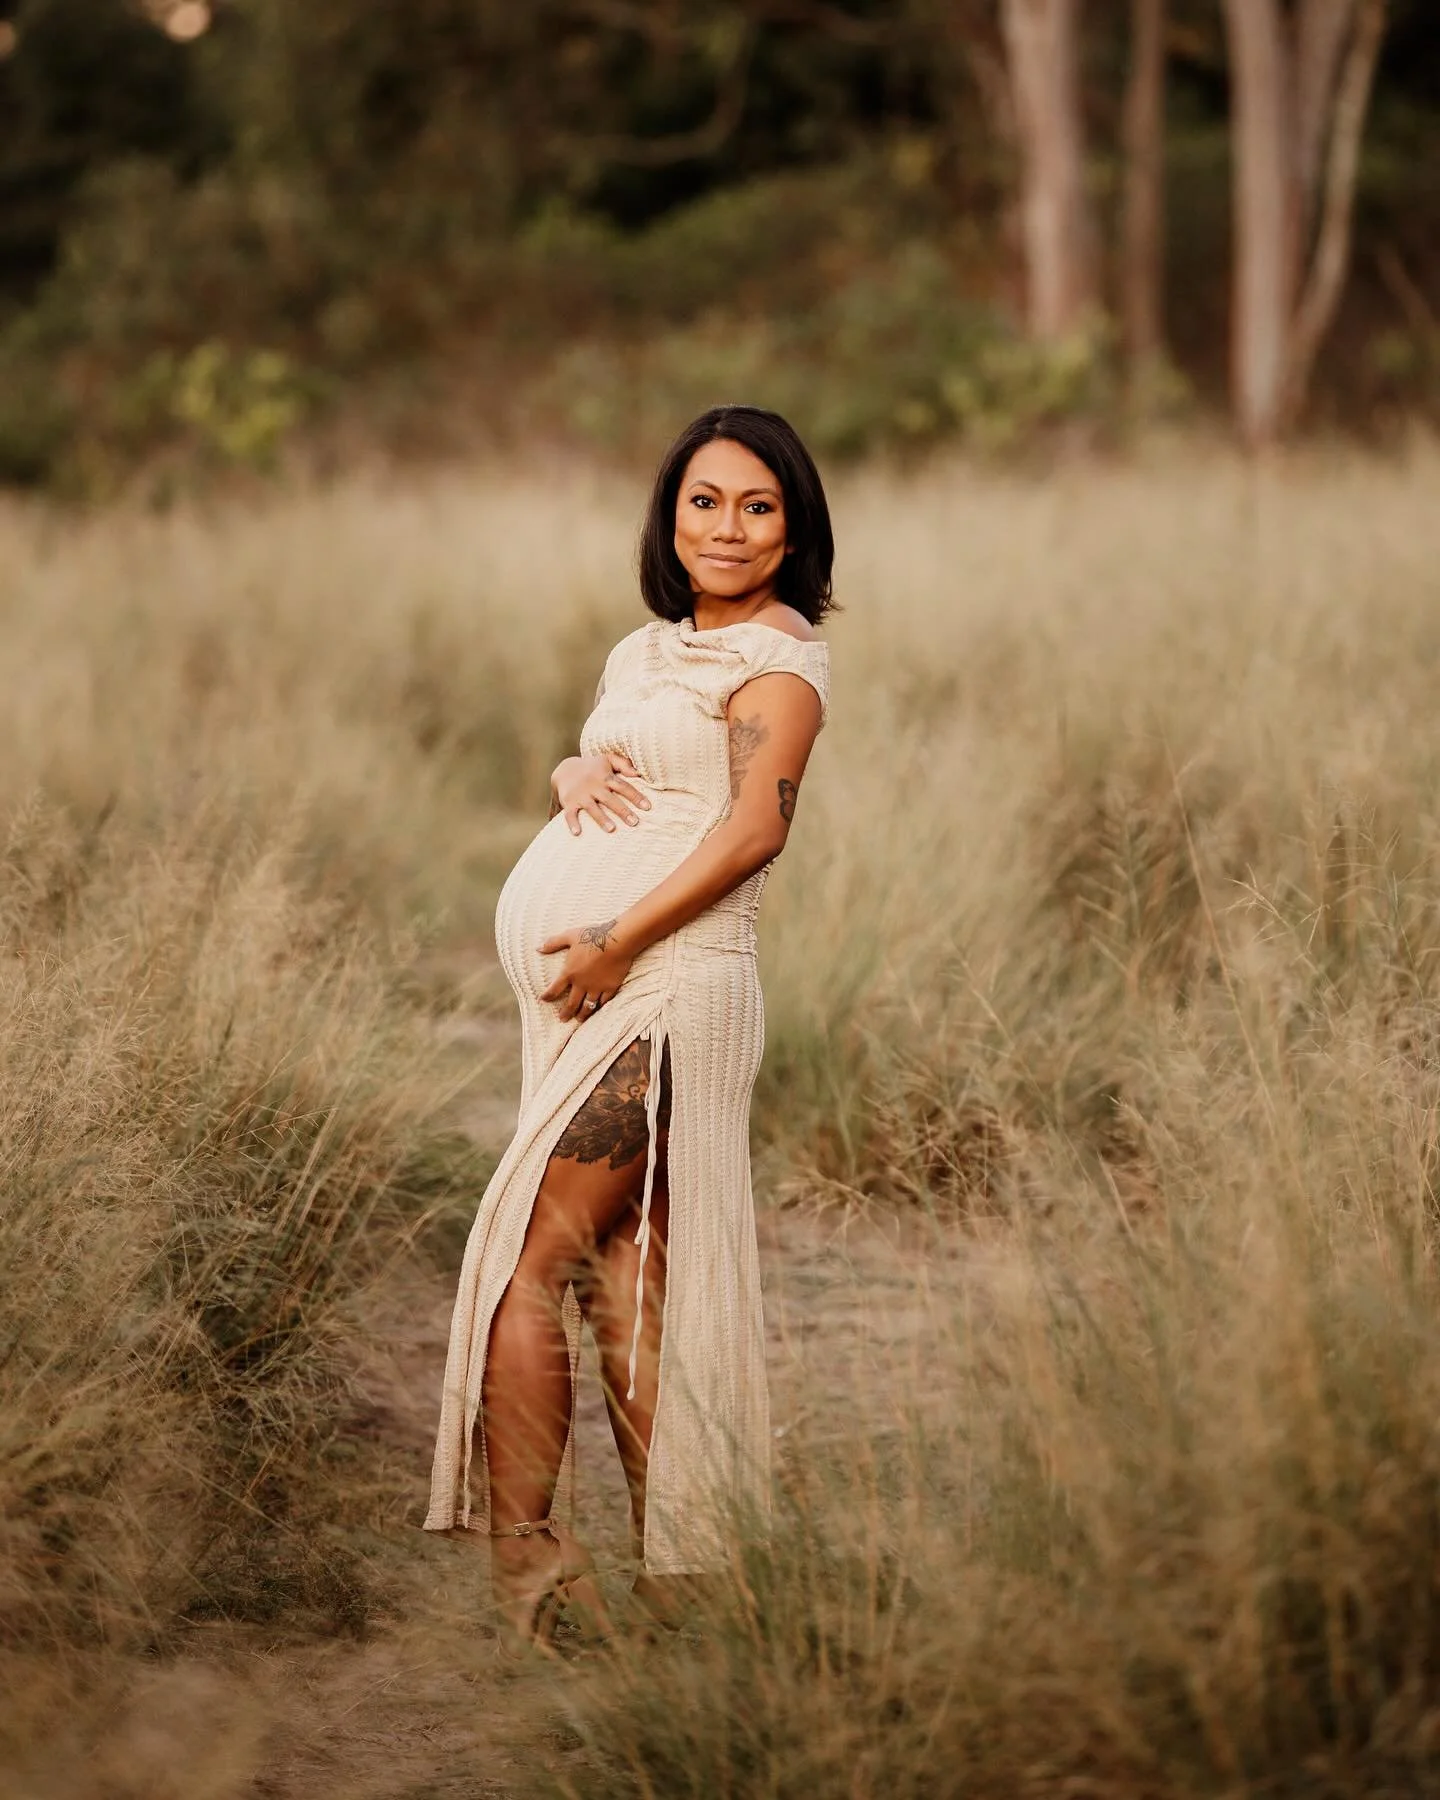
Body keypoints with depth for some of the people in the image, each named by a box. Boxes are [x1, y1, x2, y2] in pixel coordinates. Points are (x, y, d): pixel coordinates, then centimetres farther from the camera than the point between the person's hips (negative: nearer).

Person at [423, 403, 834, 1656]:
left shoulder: (778, 653, -3)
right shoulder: (648, 649, 23)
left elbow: (756, 826, -14)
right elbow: (594, 769, 27)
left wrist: (617, 941, -20)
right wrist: (575, 772, 2)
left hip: (662, 988, -8)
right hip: (588, 990, 8)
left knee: (529, 1259, -12)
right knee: (624, 1280, 6)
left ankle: (523, 1559, -8)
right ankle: (673, 1570, 10)